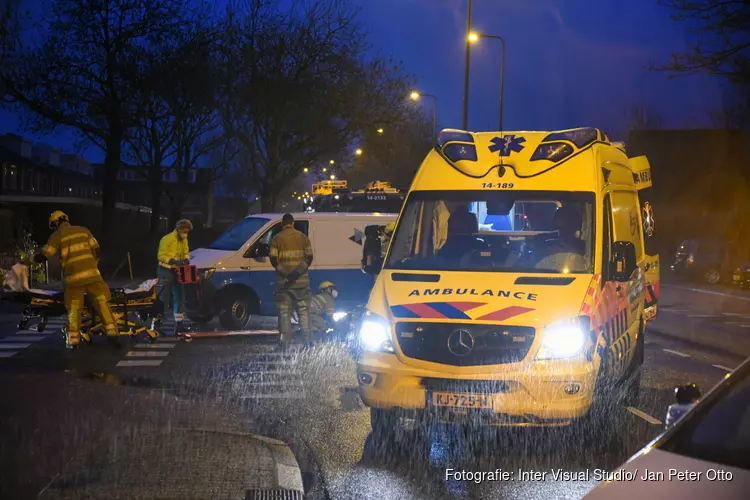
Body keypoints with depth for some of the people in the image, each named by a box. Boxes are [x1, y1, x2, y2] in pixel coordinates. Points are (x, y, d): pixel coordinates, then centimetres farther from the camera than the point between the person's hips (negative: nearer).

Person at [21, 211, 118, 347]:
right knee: (101, 302, 3)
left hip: (73, 276, -1)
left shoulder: (57, 235, 5)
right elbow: (96, 250, 13)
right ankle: (111, 332, -4)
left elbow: (44, 255, 1)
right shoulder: (84, 231, 14)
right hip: (91, 273, 1)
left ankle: (73, 339, 4)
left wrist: (28, 260, 15)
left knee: (73, 308, 7)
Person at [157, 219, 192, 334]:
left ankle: (179, 323, 17)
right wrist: (174, 261, -32)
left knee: (178, 297, 10)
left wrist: (186, 259, -7)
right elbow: (161, 255, -20)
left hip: (177, 271, 8)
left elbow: (186, 252, 16)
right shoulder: (167, 239, -17)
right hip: (166, 271, -8)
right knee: (164, 297, -8)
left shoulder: (184, 240, 6)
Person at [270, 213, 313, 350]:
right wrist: (298, 272, -6)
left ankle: (285, 342, -1)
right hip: (301, 280, 2)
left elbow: (273, 260, -9)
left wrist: (285, 273, -9)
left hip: (283, 281, -2)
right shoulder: (302, 237, 5)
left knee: (284, 312, 3)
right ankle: (308, 341, 5)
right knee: (303, 311, 8)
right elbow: (309, 257, -1)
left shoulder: (277, 239, -1)